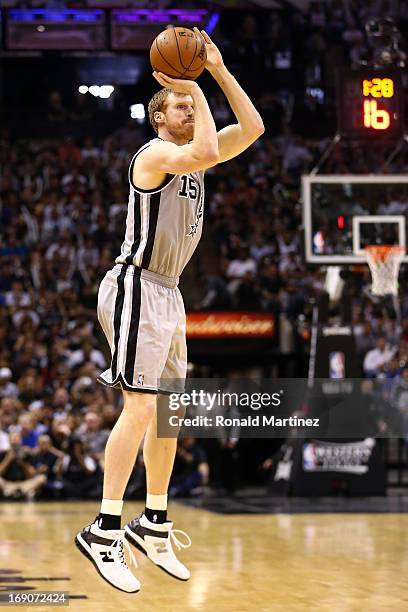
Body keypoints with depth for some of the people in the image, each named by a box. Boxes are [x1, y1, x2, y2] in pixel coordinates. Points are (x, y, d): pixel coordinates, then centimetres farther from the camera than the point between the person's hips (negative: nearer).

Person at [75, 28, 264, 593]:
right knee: (141, 406, -17)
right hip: (137, 288, -10)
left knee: (169, 410, 12)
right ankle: (104, 531, -18)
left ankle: (154, 524, 20)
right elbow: (206, 151, -32)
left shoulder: (192, 157, 14)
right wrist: (194, 90, -21)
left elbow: (252, 128, 9)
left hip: (168, 293, 10)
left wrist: (220, 73, 3)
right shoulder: (157, 153, -12)